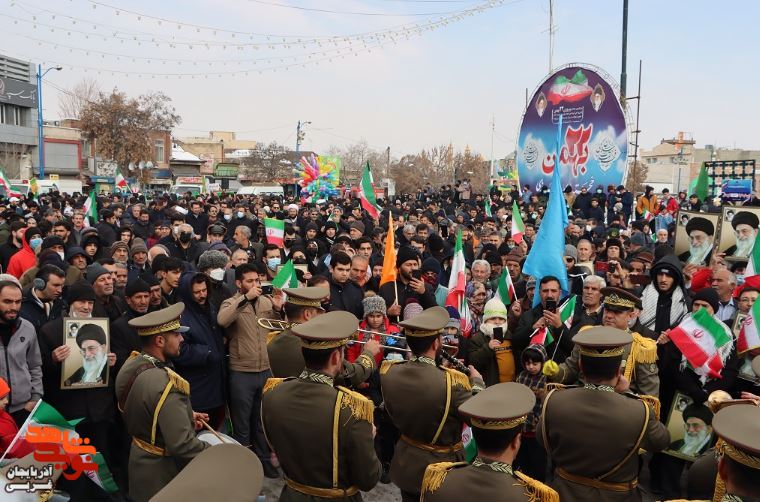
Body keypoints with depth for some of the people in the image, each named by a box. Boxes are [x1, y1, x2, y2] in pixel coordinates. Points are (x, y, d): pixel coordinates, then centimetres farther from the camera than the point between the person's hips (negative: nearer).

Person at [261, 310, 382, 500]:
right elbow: (368, 480, -19)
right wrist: (366, 440, -3)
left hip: (291, 494, 3)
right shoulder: (351, 407, -32)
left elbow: (276, 446, 2)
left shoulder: (272, 393, -17)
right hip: (338, 498, -3)